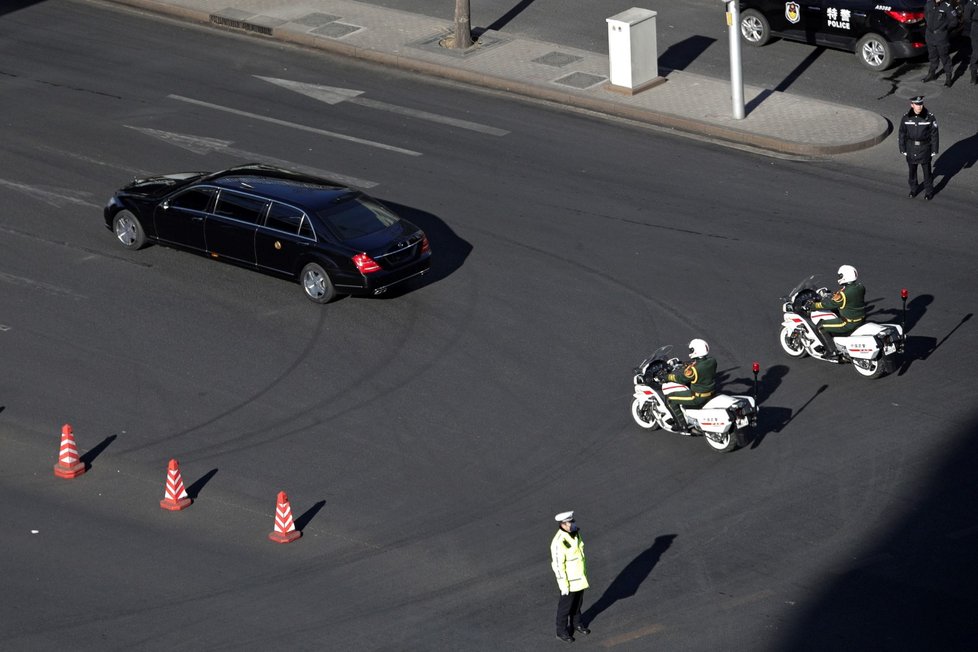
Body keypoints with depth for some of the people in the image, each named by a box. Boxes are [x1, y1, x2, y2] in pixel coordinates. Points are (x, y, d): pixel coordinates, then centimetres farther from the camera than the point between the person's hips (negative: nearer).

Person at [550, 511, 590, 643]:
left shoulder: (575, 533, -8)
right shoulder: (559, 542, -33)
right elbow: (558, 565, -25)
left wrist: (584, 571, 18)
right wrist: (564, 585, -19)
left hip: (580, 576, 7)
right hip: (568, 579, -7)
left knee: (577, 602, 25)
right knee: (565, 606, 13)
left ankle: (576, 624, 48)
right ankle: (562, 631, 34)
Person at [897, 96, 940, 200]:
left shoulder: (930, 117, -17)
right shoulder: (906, 118, -12)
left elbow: (934, 134, -8)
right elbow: (902, 134, -1)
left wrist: (934, 150, -6)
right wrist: (903, 149, 1)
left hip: (925, 148, -2)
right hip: (911, 148, 2)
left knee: (927, 171, 9)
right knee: (912, 169, 16)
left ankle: (929, 191, 29)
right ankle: (913, 189, 38)